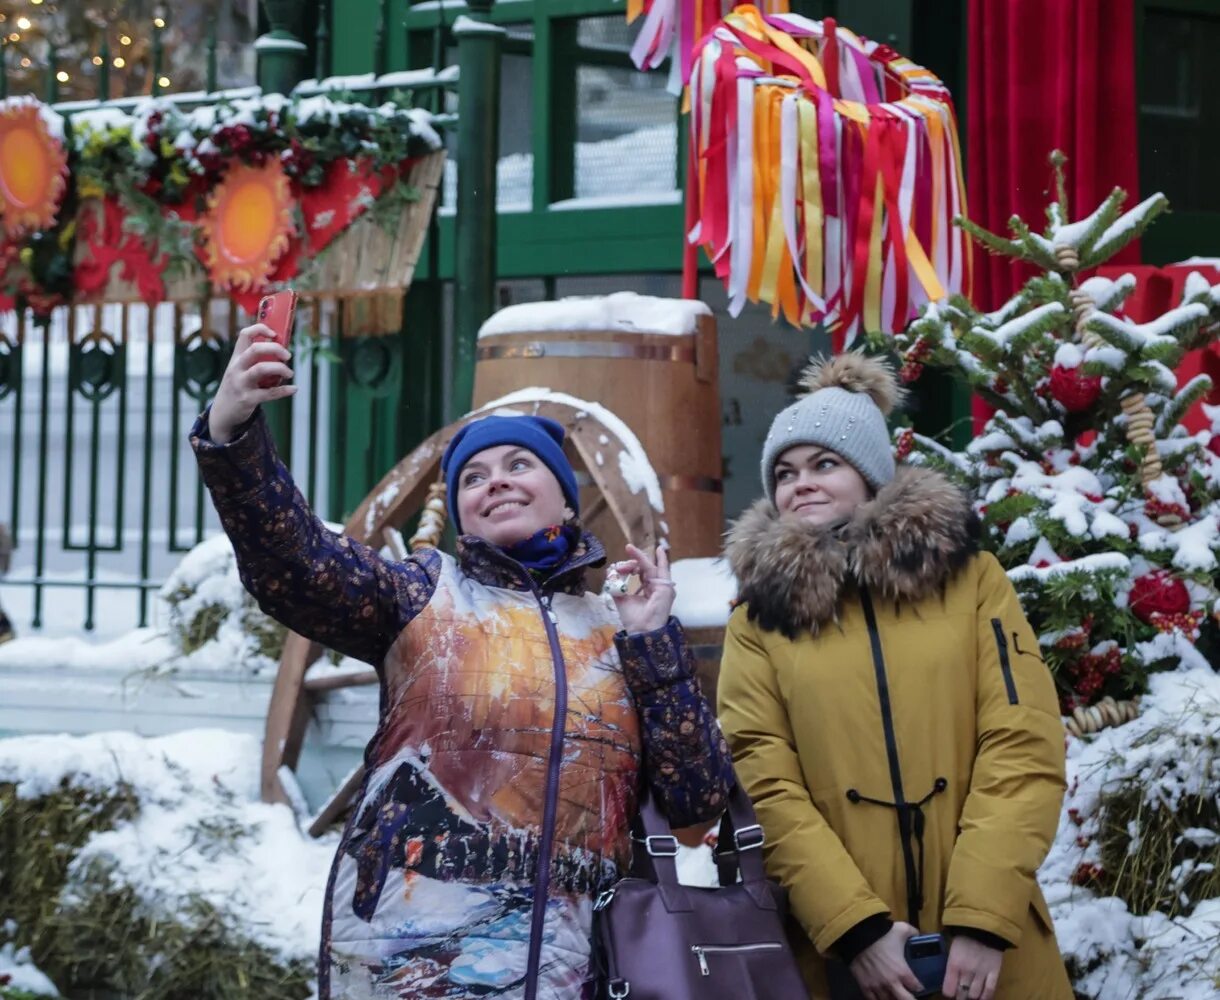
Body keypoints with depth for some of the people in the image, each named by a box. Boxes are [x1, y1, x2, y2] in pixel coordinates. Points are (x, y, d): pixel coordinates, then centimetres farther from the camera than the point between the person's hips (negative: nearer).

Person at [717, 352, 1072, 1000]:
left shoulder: (970, 577, 5)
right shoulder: (759, 619, 5)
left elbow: (1024, 746, -3)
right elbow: (765, 786, -3)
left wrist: (983, 918, -12)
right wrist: (856, 927, -14)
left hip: (990, 946, 0)